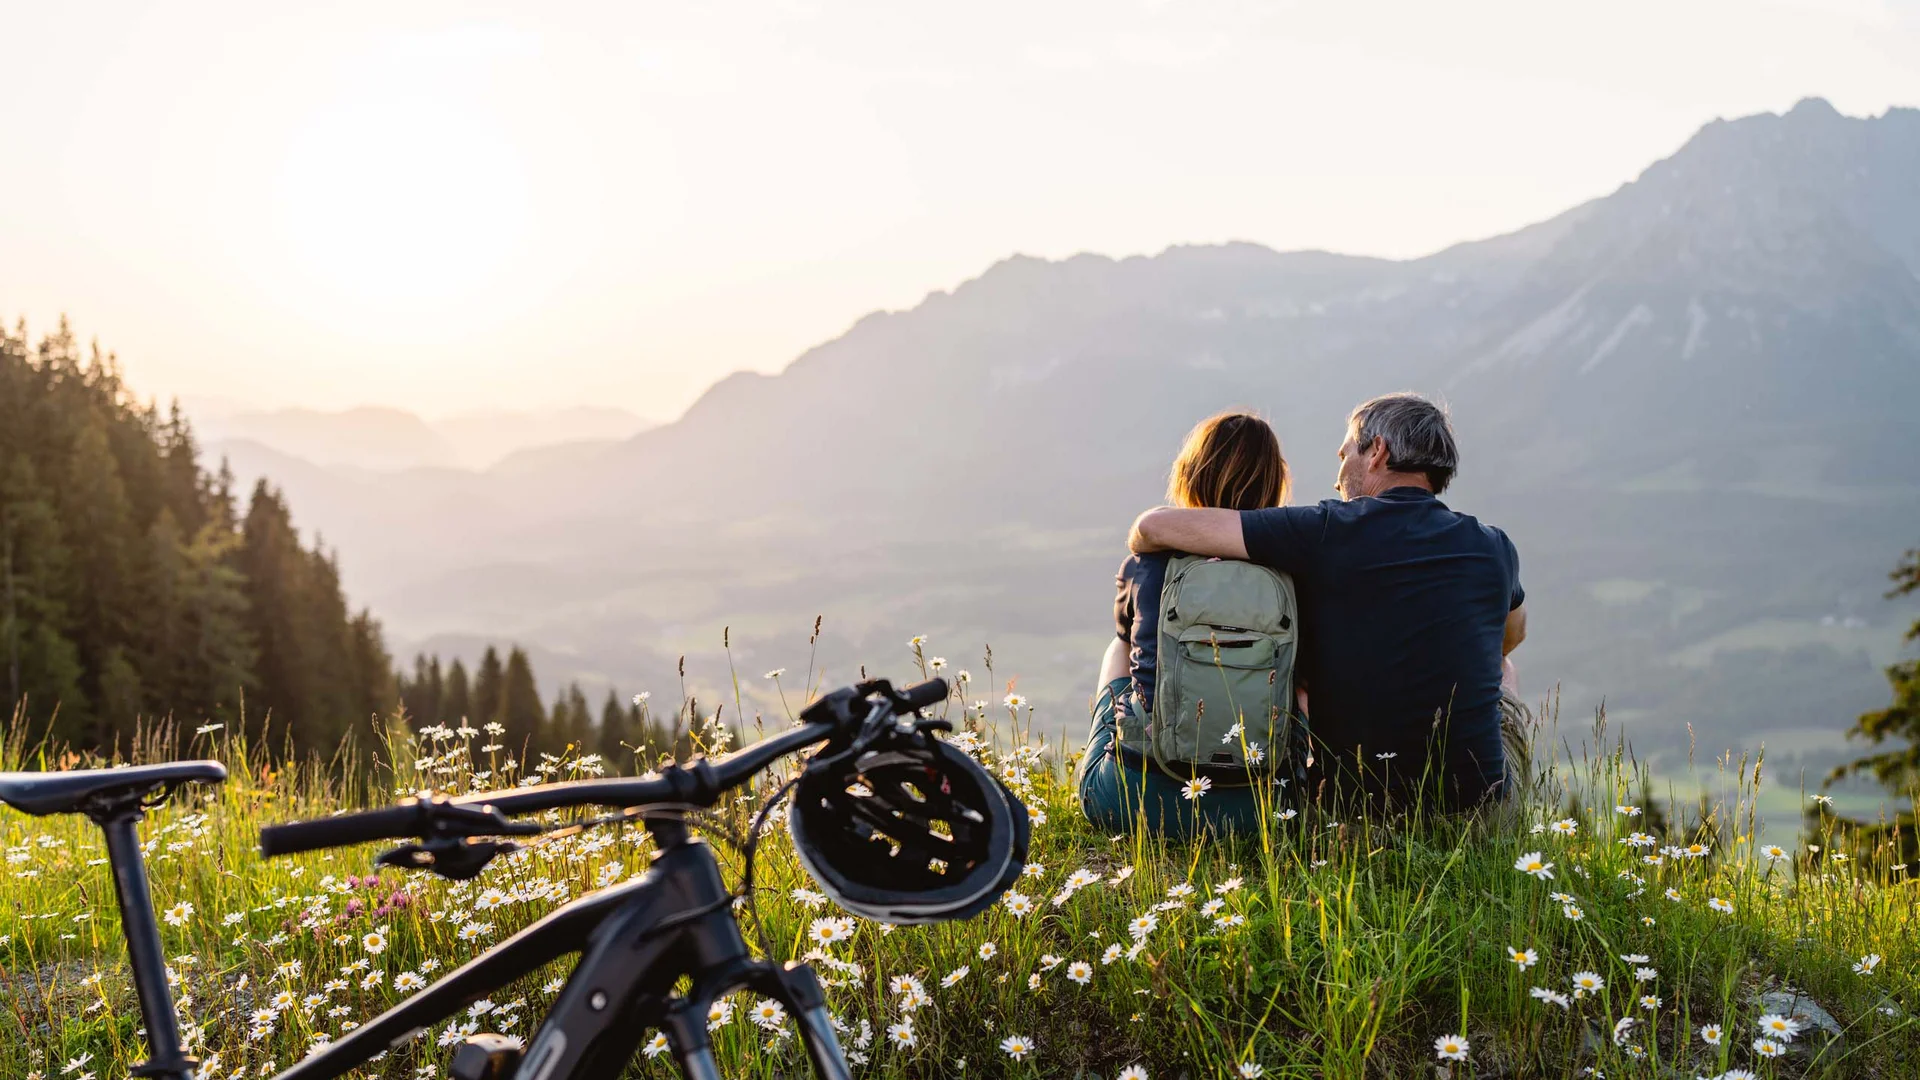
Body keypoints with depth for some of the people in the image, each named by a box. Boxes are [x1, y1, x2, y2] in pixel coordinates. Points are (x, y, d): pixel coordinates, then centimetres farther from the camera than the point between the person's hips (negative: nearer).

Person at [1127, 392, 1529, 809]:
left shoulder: (1327, 532, -9)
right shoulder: (1494, 549, 1)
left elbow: (1156, 526, -7)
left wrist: (1139, 546, 17)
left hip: (1350, 795, -2)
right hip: (1477, 800, 2)